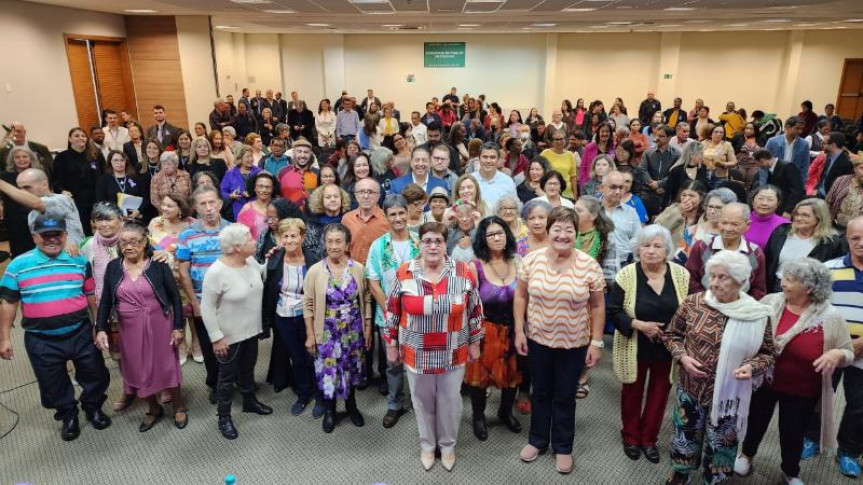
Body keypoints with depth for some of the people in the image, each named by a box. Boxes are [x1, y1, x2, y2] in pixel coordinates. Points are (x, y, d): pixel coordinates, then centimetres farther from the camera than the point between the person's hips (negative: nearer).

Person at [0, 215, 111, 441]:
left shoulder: (80, 261, -1)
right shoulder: (18, 266, -6)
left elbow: (91, 295, 8)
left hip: (80, 334, 1)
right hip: (42, 341, -1)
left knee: (95, 375, 13)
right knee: (54, 385, 14)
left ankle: (93, 407, 39)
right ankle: (68, 415, 38)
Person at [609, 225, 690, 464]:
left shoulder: (681, 274, -8)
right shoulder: (626, 275, -14)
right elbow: (613, 311, -12)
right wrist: (640, 325, -24)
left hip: (669, 348, 2)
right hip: (635, 348, -2)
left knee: (659, 394, 17)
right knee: (632, 392, 16)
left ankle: (649, 439, 38)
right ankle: (630, 437, 38)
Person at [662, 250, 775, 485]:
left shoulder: (758, 315, -12)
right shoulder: (693, 303, -11)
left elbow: (767, 354, 0)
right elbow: (671, 334, 2)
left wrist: (752, 367, -20)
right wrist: (682, 356, -15)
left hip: (729, 394, -1)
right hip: (690, 387, 1)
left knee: (720, 444, 18)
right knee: (685, 437, 20)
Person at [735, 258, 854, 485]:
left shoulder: (831, 317, -15)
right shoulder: (770, 302, -12)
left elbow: (848, 353, -5)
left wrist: (837, 354, -27)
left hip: (802, 392, -1)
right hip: (763, 381, 1)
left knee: (793, 433, 16)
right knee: (756, 422, 21)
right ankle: (747, 454, 51)